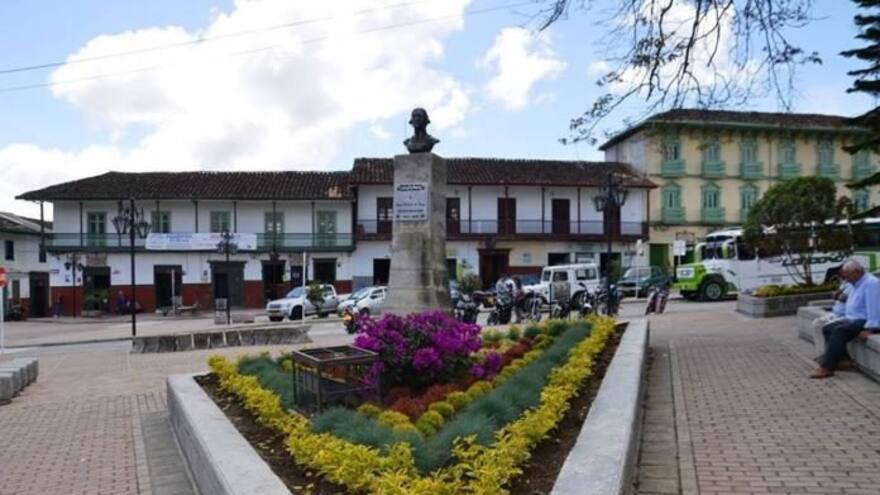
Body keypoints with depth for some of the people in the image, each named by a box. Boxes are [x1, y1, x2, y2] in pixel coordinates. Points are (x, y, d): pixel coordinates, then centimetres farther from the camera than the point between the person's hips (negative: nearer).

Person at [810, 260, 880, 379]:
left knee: (839, 330, -29)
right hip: (852, 319, 11)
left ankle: (827, 368, -30)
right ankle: (843, 359, -10)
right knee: (827, 329, -2)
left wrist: (869, 329, -28)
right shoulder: (856, 284, 18)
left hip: (864, 321, -11)